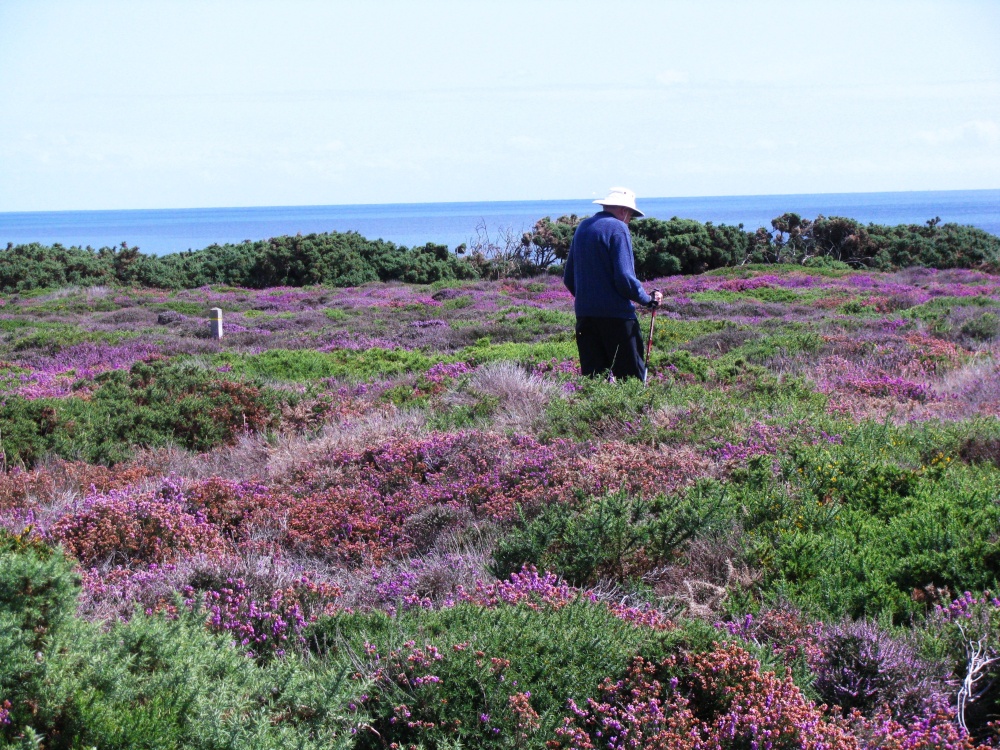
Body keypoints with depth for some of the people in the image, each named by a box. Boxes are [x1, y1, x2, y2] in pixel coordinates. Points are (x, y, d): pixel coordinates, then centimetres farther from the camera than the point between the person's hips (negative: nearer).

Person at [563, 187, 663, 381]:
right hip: (615, 314, -7)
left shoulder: (582, 227, 14)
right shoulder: (617, 228, -8)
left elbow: (568, 279, 19)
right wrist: (648, 299, -2)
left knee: (592, 376, 6)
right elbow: (624, 278, -16)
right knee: (631, 378, -4)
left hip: (584, 313, 7)